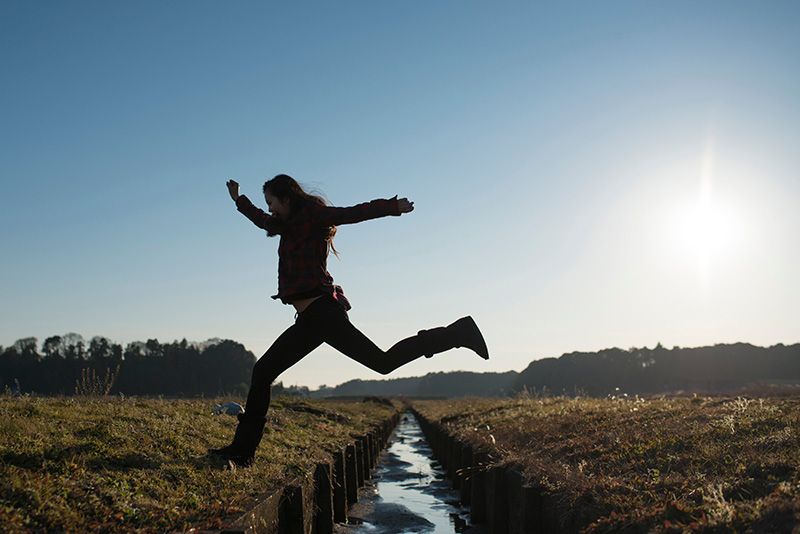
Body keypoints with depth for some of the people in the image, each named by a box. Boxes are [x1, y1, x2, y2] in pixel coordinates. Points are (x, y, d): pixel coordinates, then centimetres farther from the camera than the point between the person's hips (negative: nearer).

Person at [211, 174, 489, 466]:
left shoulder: (311, 215, -2)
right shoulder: (291, 225, 24)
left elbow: (352, 213, -16)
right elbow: (264, 221, 45)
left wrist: (391, 207, -31)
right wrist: (239, 201, 58)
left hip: (321, 312, -10)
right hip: (310, 321, 10)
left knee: (383, 362, -15)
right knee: (262, 373, 8)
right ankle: (243, 449, 12)